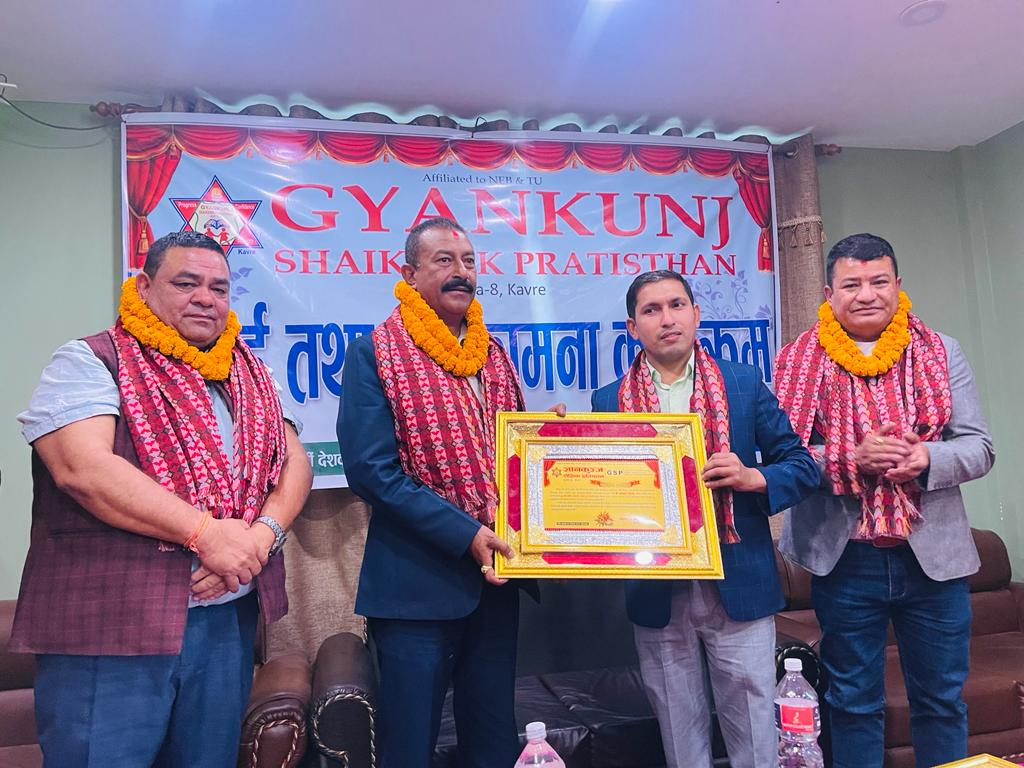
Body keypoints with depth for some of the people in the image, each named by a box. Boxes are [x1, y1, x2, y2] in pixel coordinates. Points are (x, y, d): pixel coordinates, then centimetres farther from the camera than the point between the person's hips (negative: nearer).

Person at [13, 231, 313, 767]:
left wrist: (262, 534, -13)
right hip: (111, 623, -5)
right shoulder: (89, 362, -4)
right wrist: (207, 533, -21)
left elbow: (294, 462, 6)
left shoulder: (246, 377, 12)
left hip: (228, 616, 6)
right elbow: (83, 468, -19)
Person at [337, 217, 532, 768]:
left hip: (495, 574, 5)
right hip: (418, 581, -5)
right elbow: (371, 470, -15)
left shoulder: (494, 354, 11)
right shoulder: (375, 353, -7)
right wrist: (465, 533, -20)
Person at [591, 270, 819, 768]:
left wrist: (752, 478, -15)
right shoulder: (609, 401, 3)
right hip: (656, 594, 1)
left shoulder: (746, 384, 2)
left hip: (739, 589, 0)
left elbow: (802, 467, 3)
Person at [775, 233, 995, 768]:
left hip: (934, 554, 2)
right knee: (853, 703, 13)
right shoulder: (799, 362, -1)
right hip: (842, 558, -1)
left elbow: (979, 448, 1)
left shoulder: (941, 354, 6)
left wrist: (928, 458, -19)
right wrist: (853, 459, -22)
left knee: (942, 700, 15)